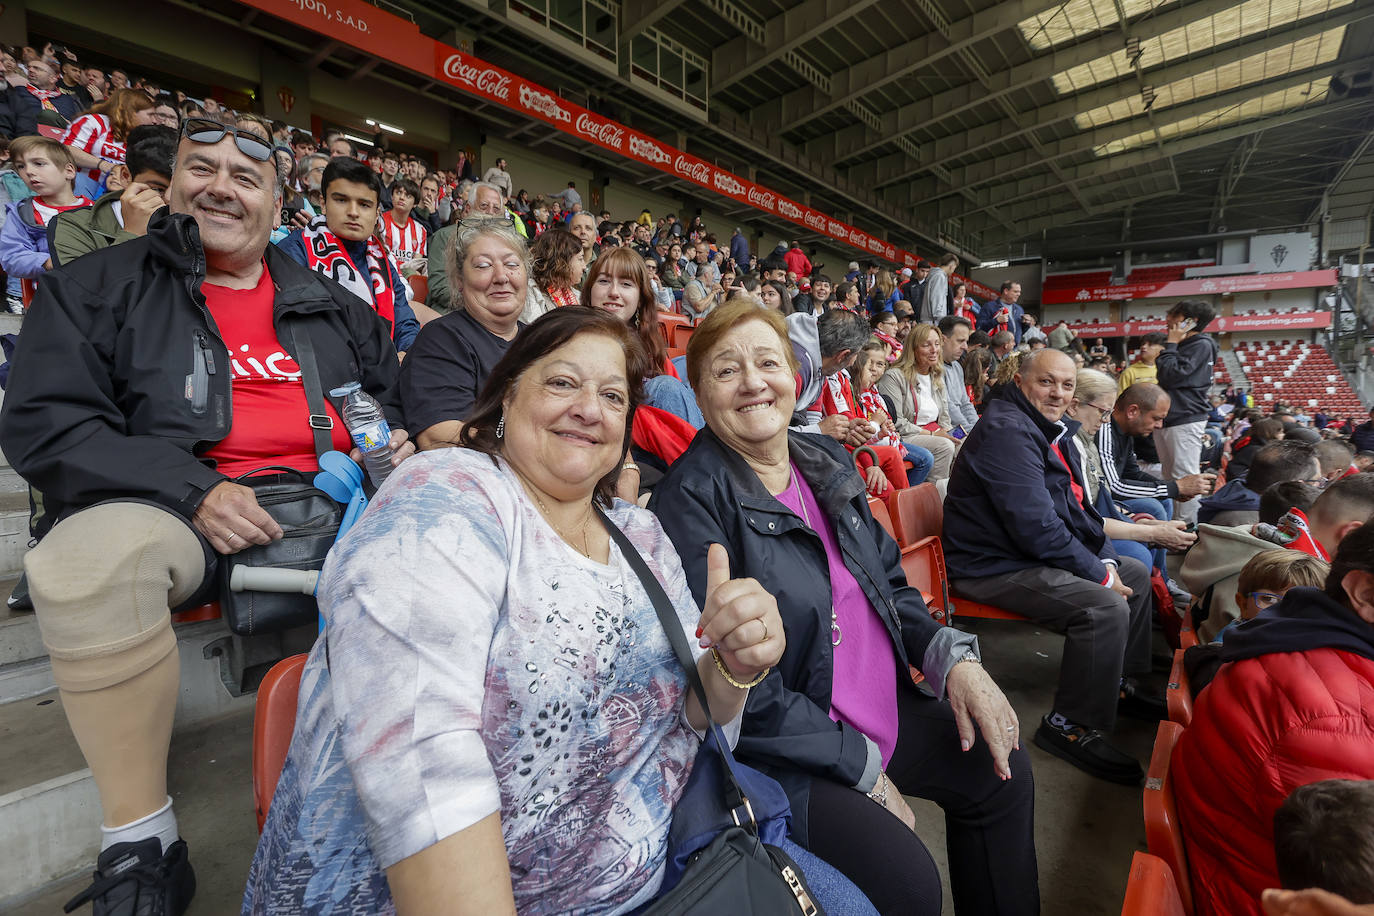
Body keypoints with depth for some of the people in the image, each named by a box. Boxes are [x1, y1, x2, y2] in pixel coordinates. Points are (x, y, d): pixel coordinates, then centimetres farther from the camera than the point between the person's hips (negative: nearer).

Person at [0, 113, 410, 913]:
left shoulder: (329, 303, 21)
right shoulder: (98, 288, 14)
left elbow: (395, 396, 26)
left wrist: (397, 443, 1)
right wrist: (194, 492, -14)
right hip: (171, 505, -1)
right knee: (89, 558, -34)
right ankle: (141, 840, -16)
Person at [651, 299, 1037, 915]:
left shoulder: (829, 462, 4)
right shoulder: (691, 500, -21)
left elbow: (890, 585, 12)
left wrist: (955, 659, -5)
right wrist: (862, 766, -15)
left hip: (882, 704, 8)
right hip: (778, 747, -7)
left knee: (1002, 771, 11)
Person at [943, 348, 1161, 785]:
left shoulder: (1051, 430, 14)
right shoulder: (1008, 431, -21)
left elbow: (1074, 506, 19)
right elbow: (1036, 526, -26)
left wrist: (1106, 558, 5)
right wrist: (1099, 575, -15)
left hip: (1035, 554, 11)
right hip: (994, 567, -11)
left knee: (1135, 574, 19)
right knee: (1106, 606, -25)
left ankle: (1121, 683, 31)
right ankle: (1071, 725, -9)